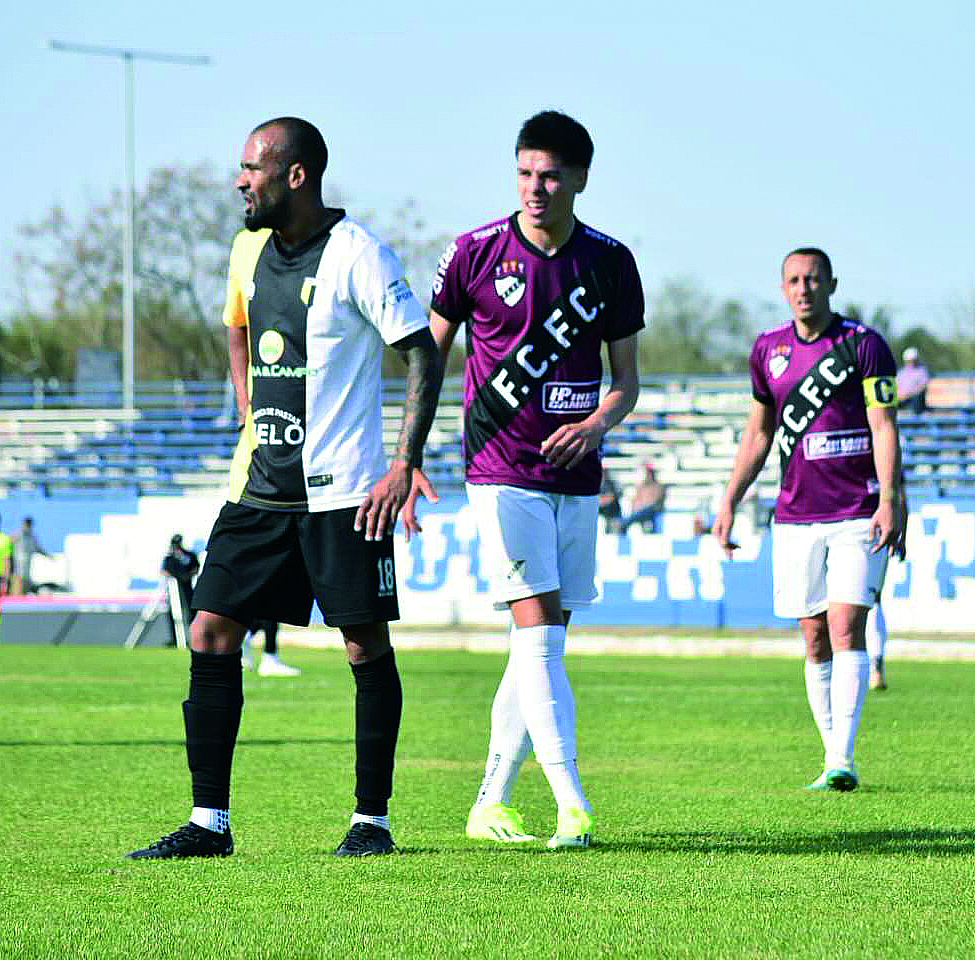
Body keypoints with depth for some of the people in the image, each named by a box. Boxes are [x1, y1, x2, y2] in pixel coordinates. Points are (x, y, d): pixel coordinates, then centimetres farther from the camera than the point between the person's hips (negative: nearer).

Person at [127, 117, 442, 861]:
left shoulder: (356, 255, -11)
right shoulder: (251, 249, 10)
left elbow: (424, 354, -11)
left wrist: (405, 465, -17)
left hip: (344, 490, -6)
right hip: (260, 485, 7)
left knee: (367, 646, -1)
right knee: (211, 635, -1)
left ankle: (373, 820, 10)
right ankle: (209, 823, 3)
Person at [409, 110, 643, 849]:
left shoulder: (610, 263, 3)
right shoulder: (475, 254, -4)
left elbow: (626, 377, 9)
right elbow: (428, 357, 8)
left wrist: (597, 423, -12)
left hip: (576, 477, 4)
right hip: (503, 473, -4)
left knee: (544, 646, 7)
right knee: (538, 634, -14)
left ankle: (491, 803, 16)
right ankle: (573, 807, -19)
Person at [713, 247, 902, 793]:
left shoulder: (865, 346, -3)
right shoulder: (769, 350, 10)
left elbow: (885, 428, -8)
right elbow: (759, 434, 20)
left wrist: (889, 501, -19)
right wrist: (729, 504, 17)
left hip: (857, 516, -4)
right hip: (795, 518, 4)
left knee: (846, 629, -13)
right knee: (816, 641, 3)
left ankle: (842, 760, -17)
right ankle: (834, 760, 9)